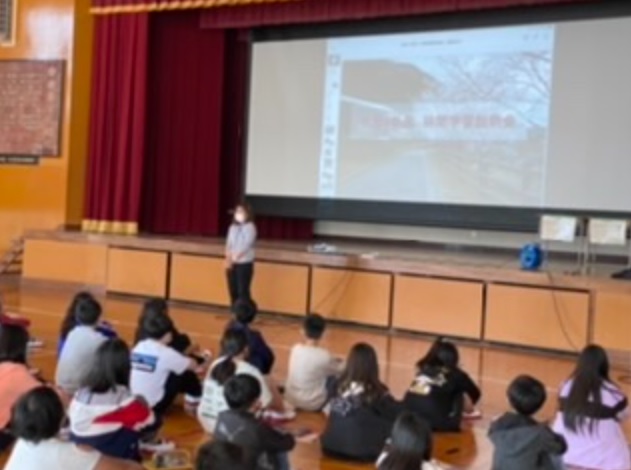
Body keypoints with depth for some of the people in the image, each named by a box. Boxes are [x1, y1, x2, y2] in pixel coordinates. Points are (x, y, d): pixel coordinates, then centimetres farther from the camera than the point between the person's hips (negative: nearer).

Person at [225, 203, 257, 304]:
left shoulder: (250, 227, -8)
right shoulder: (233, 227, 12)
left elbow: (247, 245, -16)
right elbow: (229, 243, 7)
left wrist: (235, 257, -19)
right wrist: (228, 259, -8)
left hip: (245, 263, -6)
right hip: (232, 263, 6)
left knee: (243, 291, -7)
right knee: (233, 290, 9)